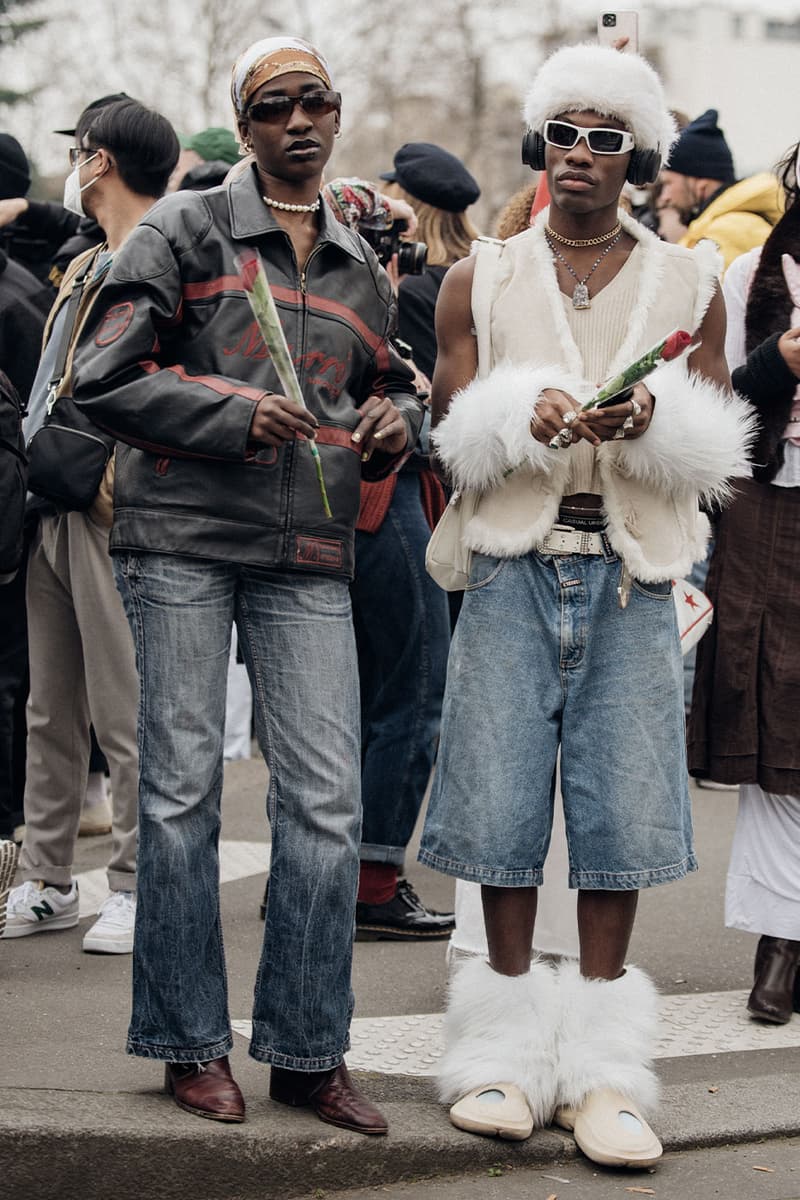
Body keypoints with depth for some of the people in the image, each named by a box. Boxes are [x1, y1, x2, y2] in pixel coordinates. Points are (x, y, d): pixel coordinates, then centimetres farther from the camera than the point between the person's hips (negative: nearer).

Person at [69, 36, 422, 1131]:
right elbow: (102, 381, -3)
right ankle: (191, 1043, 11)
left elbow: (392, 381, 30)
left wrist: (396, 422, 6)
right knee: (183, 786, 0)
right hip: (183, 544, -4)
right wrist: (234, 415, -13)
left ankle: (307, 1050, 10)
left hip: (309, 559, 4)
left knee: (326, 799, -1)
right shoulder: (186, 230, 3)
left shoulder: (361, 269, 16)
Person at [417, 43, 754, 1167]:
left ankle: (601, 1071, 5)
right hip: (514, 567, 0)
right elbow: (450, 431, 6)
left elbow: (720, 443, 6)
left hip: (632, 574, 0)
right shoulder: (479, 281, 11)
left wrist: (649, 420, -16)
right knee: (502, 799, -3)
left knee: (623, 805, -3)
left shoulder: (687, 283, 10)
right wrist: (529, 419, -14)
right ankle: (510, 1050, 11)